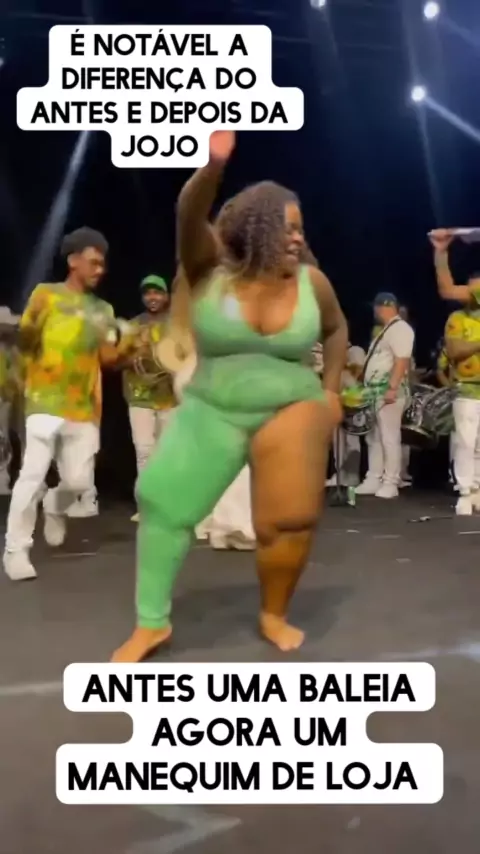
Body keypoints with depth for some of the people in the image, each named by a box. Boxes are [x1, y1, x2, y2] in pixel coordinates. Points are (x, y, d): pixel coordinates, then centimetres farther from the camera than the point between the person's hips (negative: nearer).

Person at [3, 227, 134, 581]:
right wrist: (31, 325, -15)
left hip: (83, 409, 4)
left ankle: (55, 508, 39)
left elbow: (108, 358, 5)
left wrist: (126, 344, -10)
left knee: (79, 480, 4)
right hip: (46, 403, -4)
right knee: (33, 475, -12)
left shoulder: (103, 310, 13)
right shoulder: (46, 294, 0)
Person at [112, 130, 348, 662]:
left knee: (292, 519, -9)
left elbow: (336, 329, 15)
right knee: (162, 501, -5)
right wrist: (214, 165, -43)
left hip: (293, 409, 0)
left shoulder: (311, 281, -3)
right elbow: (189, 217, -25)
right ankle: (152, 623, 9)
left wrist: (331, 391, 8)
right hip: (212, 410, 0)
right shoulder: (211, 268, -7)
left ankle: (273, 616, 17)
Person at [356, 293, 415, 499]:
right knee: (374, 438, 11)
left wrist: (392, 388, -26)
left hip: (389, 391, -10)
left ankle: (390, 484, -4)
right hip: (375, 391, 10)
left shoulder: (400, 328, -9)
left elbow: (402, 361, -19)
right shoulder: (386, 330, 22)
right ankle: (373, 481, 16)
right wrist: (365, 388, 19)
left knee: (389, 438, -8)